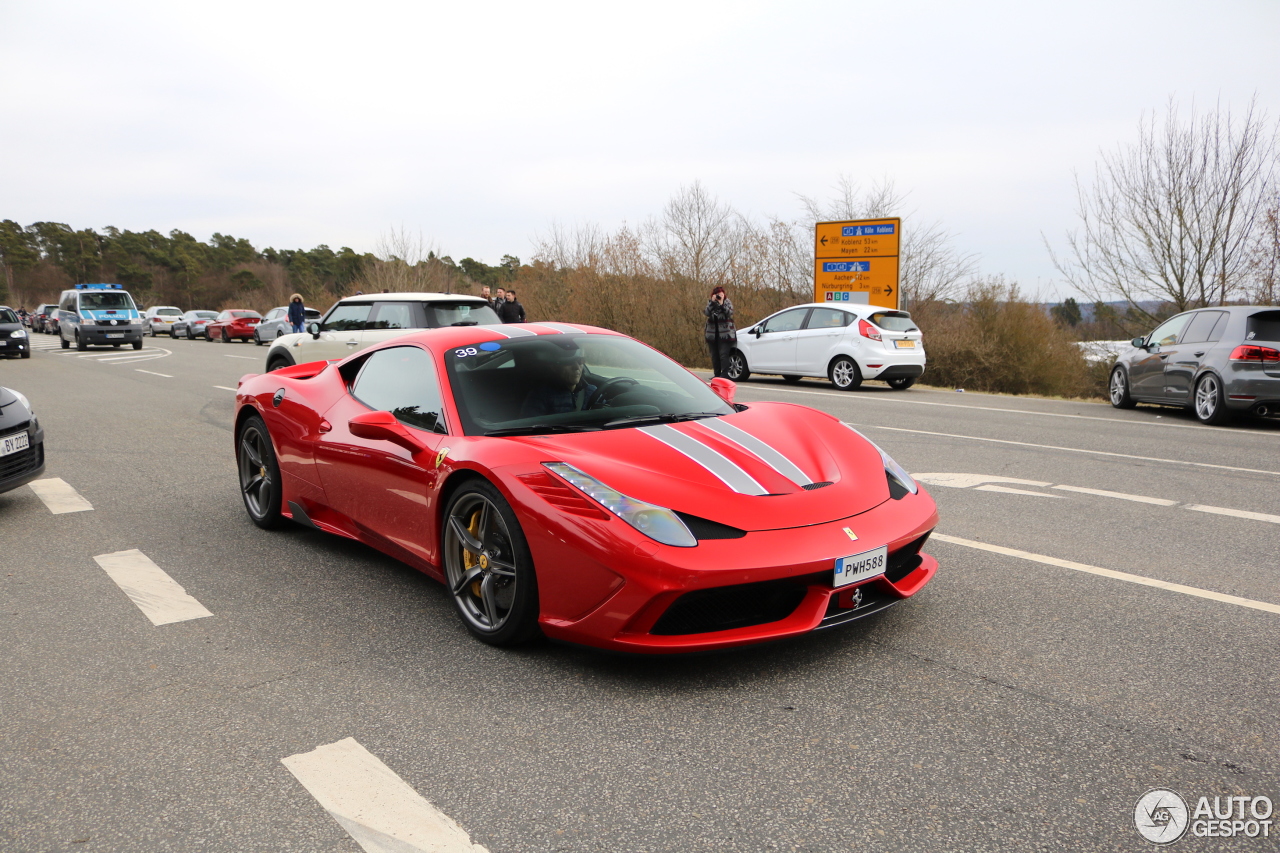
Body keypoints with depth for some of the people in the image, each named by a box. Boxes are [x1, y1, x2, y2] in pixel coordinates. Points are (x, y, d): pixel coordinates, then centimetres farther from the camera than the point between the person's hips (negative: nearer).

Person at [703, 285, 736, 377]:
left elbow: (730, 313, -14)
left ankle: (724, 374, -12)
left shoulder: (727, 302, 3)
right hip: (712, 333, 4)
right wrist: (712, 302, -15)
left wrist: (721, 303, -20)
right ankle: (717, 374, 13)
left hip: (725, 334, -4)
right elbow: (707, 313, -8)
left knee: (723, 354, -12)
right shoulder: (710, 302, 10)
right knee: (714, 356, 7)